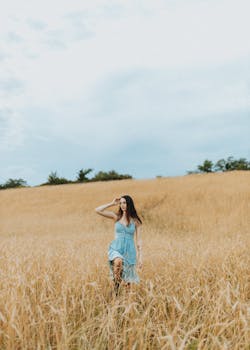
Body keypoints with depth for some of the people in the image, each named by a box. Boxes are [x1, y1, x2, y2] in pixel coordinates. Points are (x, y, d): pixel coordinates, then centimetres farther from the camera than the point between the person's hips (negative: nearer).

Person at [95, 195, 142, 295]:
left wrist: (140, 257, -2)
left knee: (128, 281, 5)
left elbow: (138, 240, 2)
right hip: (115, 249, -1)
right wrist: (112, 203, -2)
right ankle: (115, 289, -14)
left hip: (129, 252, 1)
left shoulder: (136, 221, 1)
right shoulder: (116, 216, 3)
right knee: (118, 262, -35)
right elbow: (97, 210, -4)